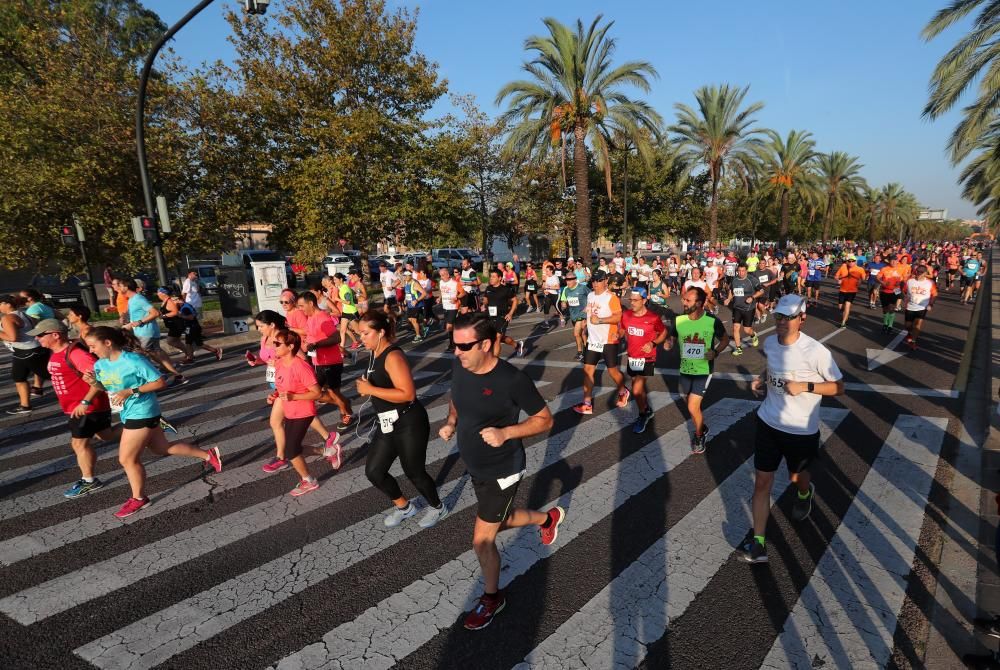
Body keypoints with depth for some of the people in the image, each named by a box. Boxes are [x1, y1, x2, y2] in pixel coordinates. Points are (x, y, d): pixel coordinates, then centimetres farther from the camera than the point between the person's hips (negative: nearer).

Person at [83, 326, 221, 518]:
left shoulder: (133, 360, -23)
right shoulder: (100, 364, 2)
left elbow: (161, 382, -20)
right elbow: (108, 388, 15)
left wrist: (130, 391, -25)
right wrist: (94, 383, -6)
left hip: (141, 413, -9)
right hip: (129, 414, 9)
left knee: (127, 459, 1)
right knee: (162, 448, 17)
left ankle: (139, 498, 24)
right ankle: (209, 455, 28)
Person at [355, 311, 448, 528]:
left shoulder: (393, 356, -22)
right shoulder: (375, 353, 6)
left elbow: (408, 394, -30)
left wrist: (370, 390, -26)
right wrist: (365, 384, 4)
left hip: (409, 424, -9)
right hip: (388, 424, 9)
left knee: (414, 472, 8)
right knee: (373, 471, 12)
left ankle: (437, 507, 36)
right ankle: (404, 506, 35)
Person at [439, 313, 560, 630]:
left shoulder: (512, 379, -28)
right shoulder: (459, 367, -10)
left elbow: (545, 419, -18)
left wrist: (505, 433, -31)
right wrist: (451, 422, -8)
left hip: (502, 471, -7)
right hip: (475, 466, 7)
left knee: (482, 540, 3)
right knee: (499, 521, 27)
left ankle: (492, 598, 33)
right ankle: (549, 518, 55)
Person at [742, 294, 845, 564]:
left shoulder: (816, 351, -21)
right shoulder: (769, 343, -4)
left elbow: (839, 387, -12)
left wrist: (804, 386, -25)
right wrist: (761, 379, -2)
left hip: (802, 430, -3)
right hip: (768, 423, 4)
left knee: (796, 477, 23)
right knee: (762, 481, 0)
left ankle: (805, 493, 61)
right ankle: (757, 543, 7)